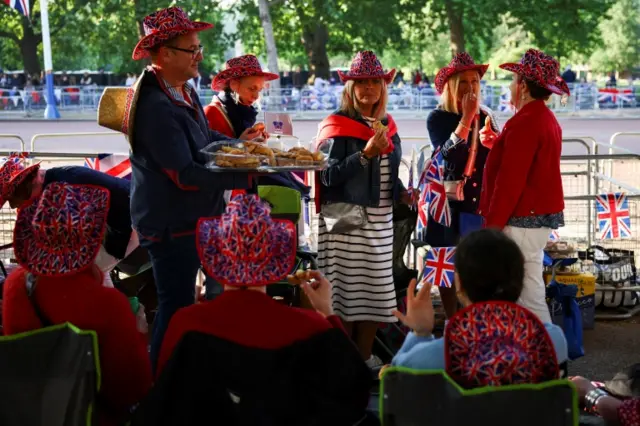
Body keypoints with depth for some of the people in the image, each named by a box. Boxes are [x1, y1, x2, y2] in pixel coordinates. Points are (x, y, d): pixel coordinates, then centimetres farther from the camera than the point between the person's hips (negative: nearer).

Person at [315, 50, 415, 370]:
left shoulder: (387, 125, 13)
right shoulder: (337, 125, -7)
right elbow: (328, 176, -15)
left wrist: (402, 193, 3)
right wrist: (366, 153, -22)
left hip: (380, 219, 7)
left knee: (376, 286, 8)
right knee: (346, 287, -4)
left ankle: (365, 357, 19)